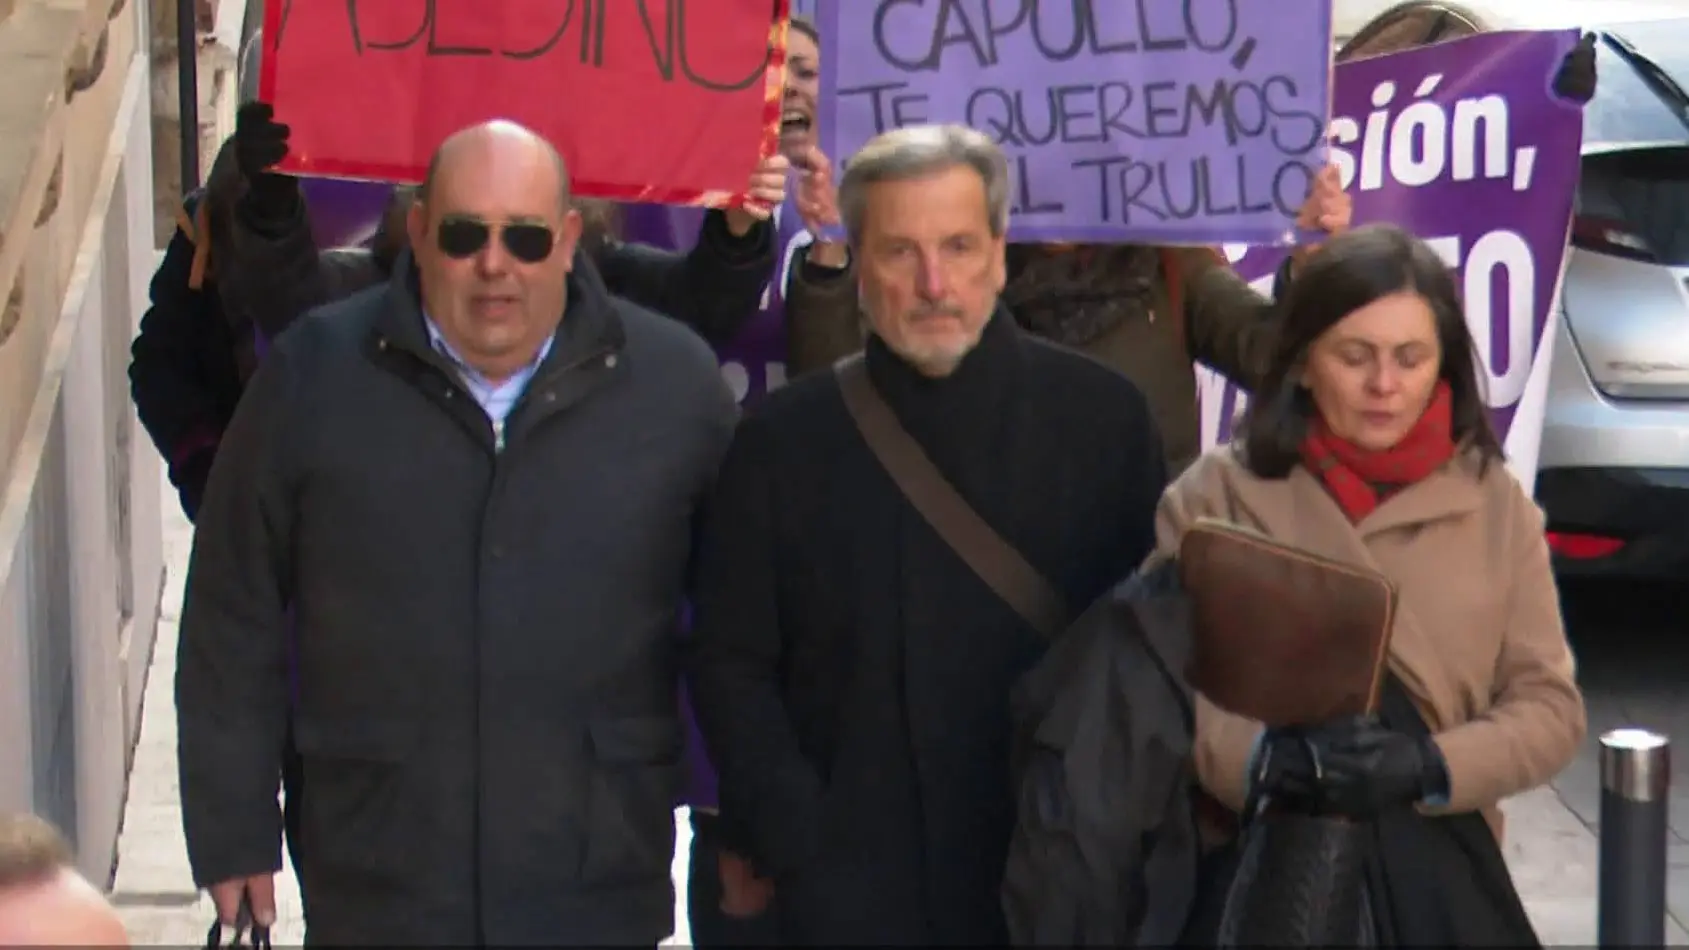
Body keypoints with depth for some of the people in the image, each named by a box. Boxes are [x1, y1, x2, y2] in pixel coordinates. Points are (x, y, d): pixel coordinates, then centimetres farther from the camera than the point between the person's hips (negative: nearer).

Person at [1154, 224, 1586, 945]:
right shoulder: (1216, 495, -3)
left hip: (1438, 873, 2)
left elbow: (1550, 706, 1)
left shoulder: (1496, 503, 3)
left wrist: (1426, 767, -16)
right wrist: (1264, 756, -24)